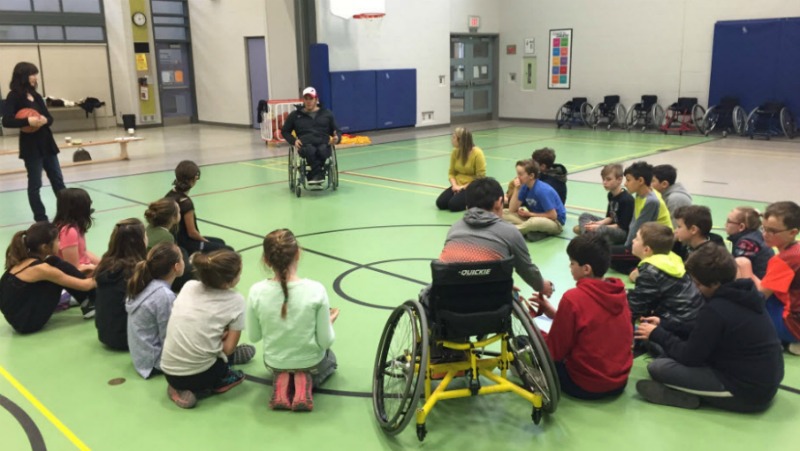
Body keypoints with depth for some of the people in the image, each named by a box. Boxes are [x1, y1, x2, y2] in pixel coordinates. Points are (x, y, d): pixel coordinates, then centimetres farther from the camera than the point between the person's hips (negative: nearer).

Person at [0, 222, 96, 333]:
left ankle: (88, 300, 12)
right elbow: (85, 285, -11)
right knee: (58, 266, -9)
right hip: (27, 322, -8)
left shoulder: (23, 260, 3)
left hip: (18, 317, 8)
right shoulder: (40, 268, -20)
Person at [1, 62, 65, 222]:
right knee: (35, 183, 2)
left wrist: (45, 120, -14)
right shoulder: (14, 96, -9)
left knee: (57, 179, 11)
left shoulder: (36, 95, 10)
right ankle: (40, 218, 9)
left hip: (46, 142, 7)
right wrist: (27, 121, -30)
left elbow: (50, 117, 8)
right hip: (31, 146, -7)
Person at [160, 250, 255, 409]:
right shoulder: (235, 300, -7)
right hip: (200, 376, -4)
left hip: (169, 372, 4)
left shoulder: (189, 286, 3)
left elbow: (184, 328, 13)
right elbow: (228, 348, -6)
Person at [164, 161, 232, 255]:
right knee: (228, 251, 2)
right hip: (185, 245, -9)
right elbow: (192, 232, -21)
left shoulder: (170, 194, -1)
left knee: (220, 242, 27)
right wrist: (205, 241, -2)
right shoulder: (186, 202, -27)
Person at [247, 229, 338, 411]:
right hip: (311, 362, -2)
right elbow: (325, 341, -19)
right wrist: (330, 321, 2)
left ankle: (281, 382, 4)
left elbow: (254, 337, -8)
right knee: (330, 359, 37)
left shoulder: (256, 292, -23)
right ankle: (305, 380, 2)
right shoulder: (316, 290, -28)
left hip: (275, 363, 2)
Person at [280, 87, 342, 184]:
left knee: (322, 150, -39)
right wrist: (293, 140, 4)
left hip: (323, 143, 1)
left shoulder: (327, 113, 23)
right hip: (305, 144, -1)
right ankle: (319, 173, -45)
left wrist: (337, 138, -2)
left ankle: (314, 174, -34)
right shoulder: (295, 115, 21)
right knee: (310, 150, -40)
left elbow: (337, 130, 24)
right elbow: (284, 131, 26)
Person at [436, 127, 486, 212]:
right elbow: (451, 173, 7)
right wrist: (455, 185, -13)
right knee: (440, 203, -13)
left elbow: (480, 178, -16)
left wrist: (464, 187, -18)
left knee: (453, 205, -26)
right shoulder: (455, 152, 1)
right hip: (458, 186, 6)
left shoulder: (477, 153, -16)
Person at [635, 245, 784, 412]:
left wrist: (657, 335, -1)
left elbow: (690, 357, -15)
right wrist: (664, 324, 14)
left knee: (657, 366, -13)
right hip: (765, 382, 10)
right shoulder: (742, 294, 4)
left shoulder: (715, 310, -24)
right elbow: (702, 334, 13)